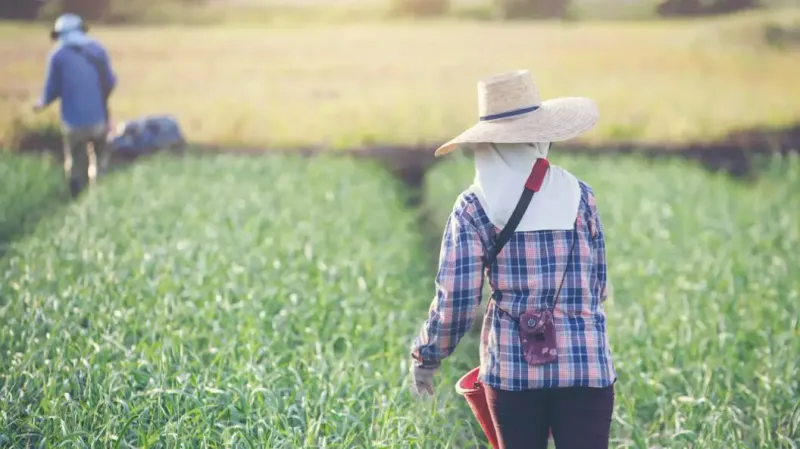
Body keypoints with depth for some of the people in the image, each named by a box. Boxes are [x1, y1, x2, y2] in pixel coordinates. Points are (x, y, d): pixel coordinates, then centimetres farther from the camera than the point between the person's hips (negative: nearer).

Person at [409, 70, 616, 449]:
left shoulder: (473, 208, -3)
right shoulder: (578, 196, 1)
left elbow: (453, 301, -5)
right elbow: (597, 284, 9)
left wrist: (425, 357, 10)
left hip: (511, 365, 1)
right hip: (585, 363, 0)